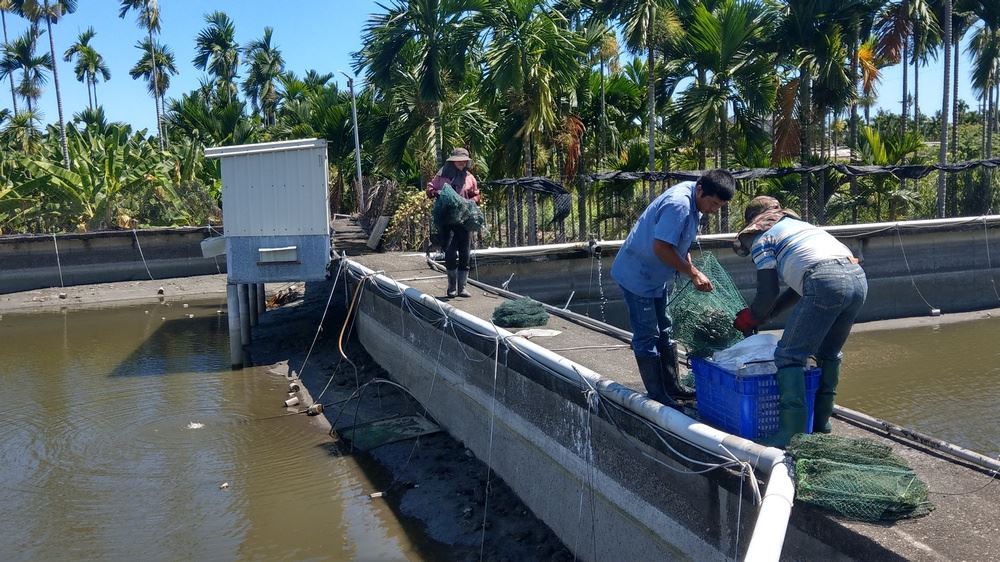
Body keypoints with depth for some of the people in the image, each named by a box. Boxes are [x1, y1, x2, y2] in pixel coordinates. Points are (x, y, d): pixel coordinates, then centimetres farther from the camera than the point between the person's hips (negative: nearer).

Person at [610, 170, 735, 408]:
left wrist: (692, 271, 0)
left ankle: (672, 387, 27)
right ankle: (657, 396, 5)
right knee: (647, 337, -2)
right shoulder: (678, 204, -28)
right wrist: (693, 274, -22)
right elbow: (661, 247, -30)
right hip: (637, 276, -10)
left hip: (655, 277, 10)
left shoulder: (693, 202, 2)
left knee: (663, 332, 16)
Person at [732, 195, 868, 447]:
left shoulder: (761, 239, 14)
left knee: (789, 356, -2)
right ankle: (821, 420, 31)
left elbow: (768, 292, 7)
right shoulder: (798, 224, 36)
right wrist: (764, 315, 37)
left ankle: (792, 429, -10)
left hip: (825, 282, -8)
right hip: (858, 277, 8)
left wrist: (751, 318, 25)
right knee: (829, 354, 24)